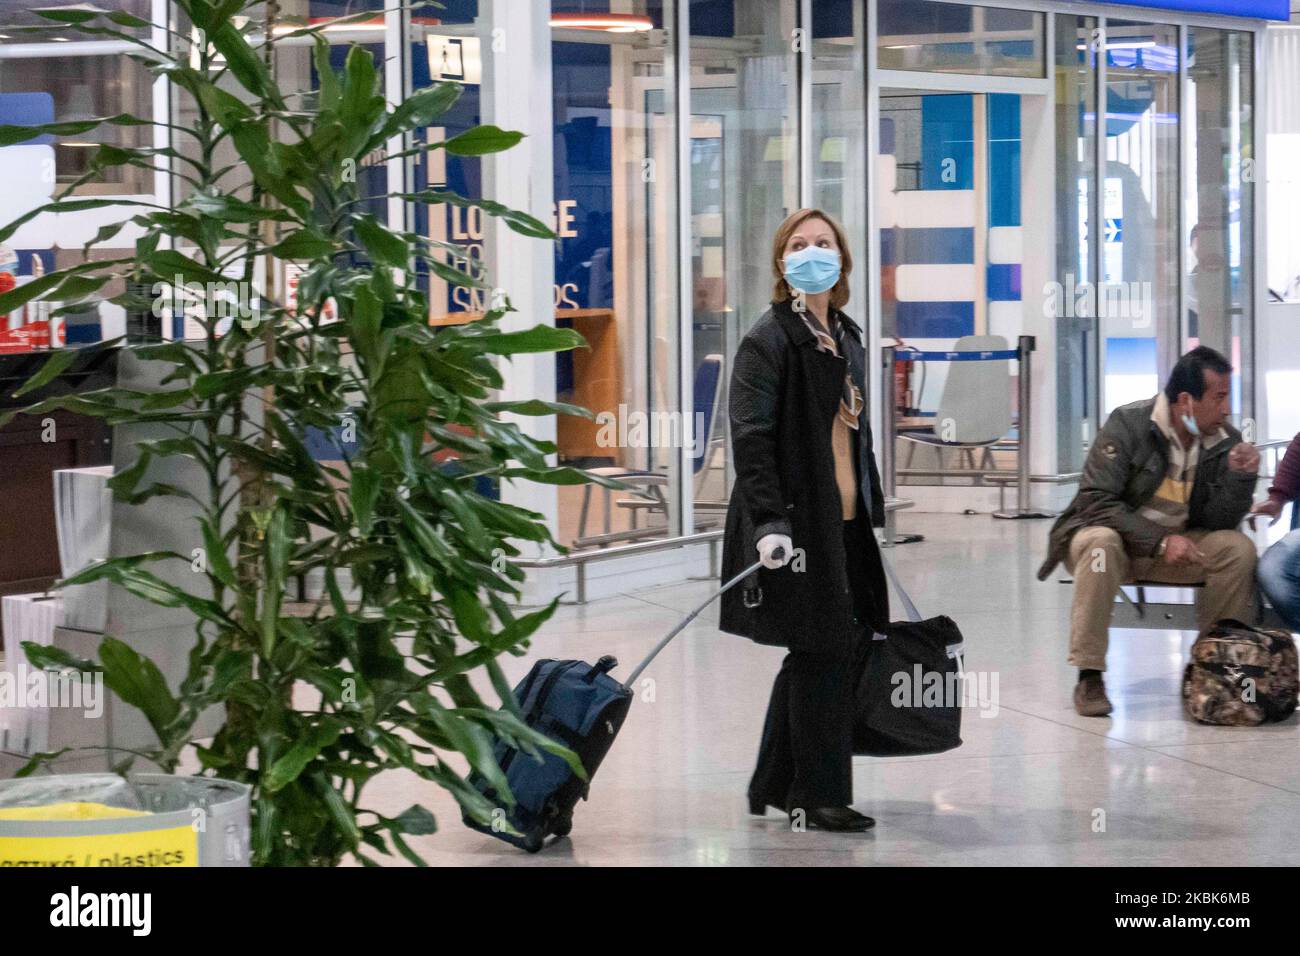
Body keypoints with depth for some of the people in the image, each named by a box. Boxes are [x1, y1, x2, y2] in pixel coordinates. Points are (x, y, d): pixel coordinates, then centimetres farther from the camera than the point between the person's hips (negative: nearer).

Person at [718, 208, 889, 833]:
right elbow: (750, 437, -17)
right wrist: (769, 521, -25)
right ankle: (820, 796, 2)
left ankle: (776, 784, 23)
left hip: (842, 521, 8)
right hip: (795, 522, -8)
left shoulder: (847, 338, 15)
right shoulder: (768, 340, -10)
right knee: (823, 653, -7)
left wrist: (871, 511, 23)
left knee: (813, 654, 13)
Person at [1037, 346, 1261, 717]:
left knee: (1238, 549, -19)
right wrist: (1160, 542, -29)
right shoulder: (1129, 425, -17)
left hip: (1175, 544, 4)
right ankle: (1089, 676, -32)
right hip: (1116, 535, -4)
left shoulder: (1226, 441, -4)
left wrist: (1241, 477, -23)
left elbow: (1220, 522, -4)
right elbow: (1096, 501, -22)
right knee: (1101, 543, -38)